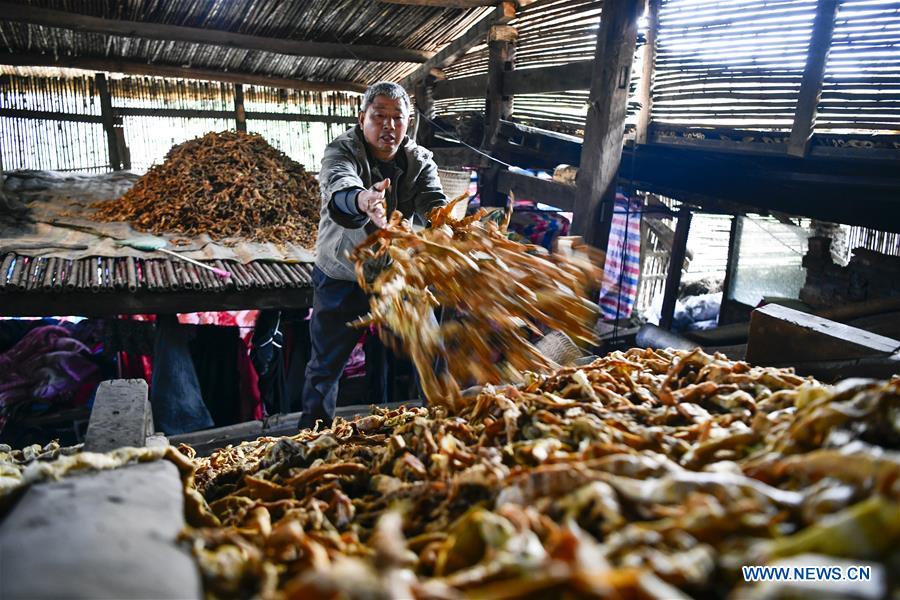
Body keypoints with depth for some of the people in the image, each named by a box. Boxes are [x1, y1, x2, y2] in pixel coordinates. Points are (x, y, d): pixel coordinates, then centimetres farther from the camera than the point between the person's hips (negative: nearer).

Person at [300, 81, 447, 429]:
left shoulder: (420, 160, -6)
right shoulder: (341, 151, -17)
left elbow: (433, 202, -23)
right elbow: (338, 188, -40)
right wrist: (363, 200, -64)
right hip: (341, 277, -3)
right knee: (326, 364, 7)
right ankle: (314, 433, 29)